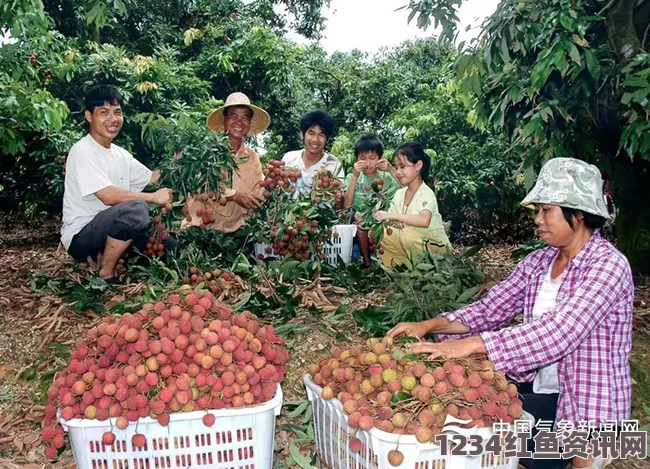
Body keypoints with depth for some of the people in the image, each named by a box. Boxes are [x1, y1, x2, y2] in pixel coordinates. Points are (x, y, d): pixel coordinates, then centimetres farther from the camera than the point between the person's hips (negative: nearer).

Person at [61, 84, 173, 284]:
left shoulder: (121, 154, 11)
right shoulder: (83, 151, -14)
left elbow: (154, 178, 14)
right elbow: (108, 196, -24)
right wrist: (153, 197, -19)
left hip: (110, 231, 8)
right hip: (80, 236, -8)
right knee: (136, 208, -33)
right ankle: (105, 274, -15)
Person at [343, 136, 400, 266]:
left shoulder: (387, 177, 5)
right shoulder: (352, 177, 5)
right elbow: (346, 205, -10)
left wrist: (391, 170, -18)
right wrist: (355, 176, -15)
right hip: (358, 225, 0)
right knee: (360, 216, -30)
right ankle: (367, 262, -14)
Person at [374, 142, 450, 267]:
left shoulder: (426, 194, -19)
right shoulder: (399, 194, 4)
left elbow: (424, 221, -38)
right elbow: (389, 220, 2)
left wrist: (392, 215, -40)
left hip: (434, 245, -7)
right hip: (409, 241, 7)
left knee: (409, 234, -33)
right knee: (382, 235, -8)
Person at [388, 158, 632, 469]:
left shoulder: (608, 265, -17)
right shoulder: (538, 261, 3)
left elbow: (557, 334, -29)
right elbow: (490, 309, -1)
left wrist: (469, 345, -36)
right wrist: (429, 326, -14)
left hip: (585, 402, -6)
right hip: (536, 382, 6)